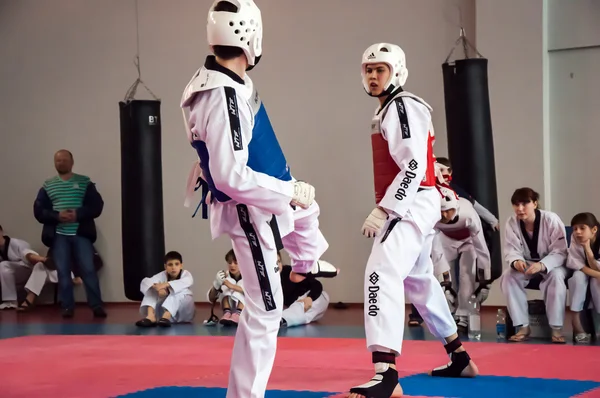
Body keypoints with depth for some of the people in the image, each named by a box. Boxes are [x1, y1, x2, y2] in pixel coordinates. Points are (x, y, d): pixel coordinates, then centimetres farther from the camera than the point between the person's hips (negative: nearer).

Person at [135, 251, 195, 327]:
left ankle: (166, 316, -45)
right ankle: (150, 316, -37)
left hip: (183, 315, -2)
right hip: (164, 310, 2)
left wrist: (166, 284, -50)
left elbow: (186, 282, -37)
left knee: (180, 291, -32)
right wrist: (158, 287, -46)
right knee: (151, 289, -16)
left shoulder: (186, 274, -10)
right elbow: (145, 282, -24)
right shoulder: (162, 275, -5)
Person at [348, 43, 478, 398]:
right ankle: (460, 358, 39)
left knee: (382, 272, -26)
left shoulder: (404, 107, -13)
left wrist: (382, 210, -26)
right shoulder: (387, 111, 19)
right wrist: (386, 210, 21)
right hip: (408, 206, 12)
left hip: (413, 205, -12)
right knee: (419, 279, 23)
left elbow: (414, 166, -22)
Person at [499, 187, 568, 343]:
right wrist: (516, 261, -38)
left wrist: (542, 265, -44)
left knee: (556, 276, -37)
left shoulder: (551, 220, -24)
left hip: (551, 263, -3)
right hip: (526, 264, 3)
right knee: (507, 276, -26)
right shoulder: (511, 223, -14)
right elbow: (511, 250, -11)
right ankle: (523, 326, -18)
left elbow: (560, 252, -24)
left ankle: (556, 328, -28)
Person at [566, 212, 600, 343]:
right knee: (579, 276, -32)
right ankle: (576, 323, -31)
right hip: (581, 275, 1)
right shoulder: (574, 239, -21)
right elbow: (574, 263, -26)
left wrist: (587, 248, -37)